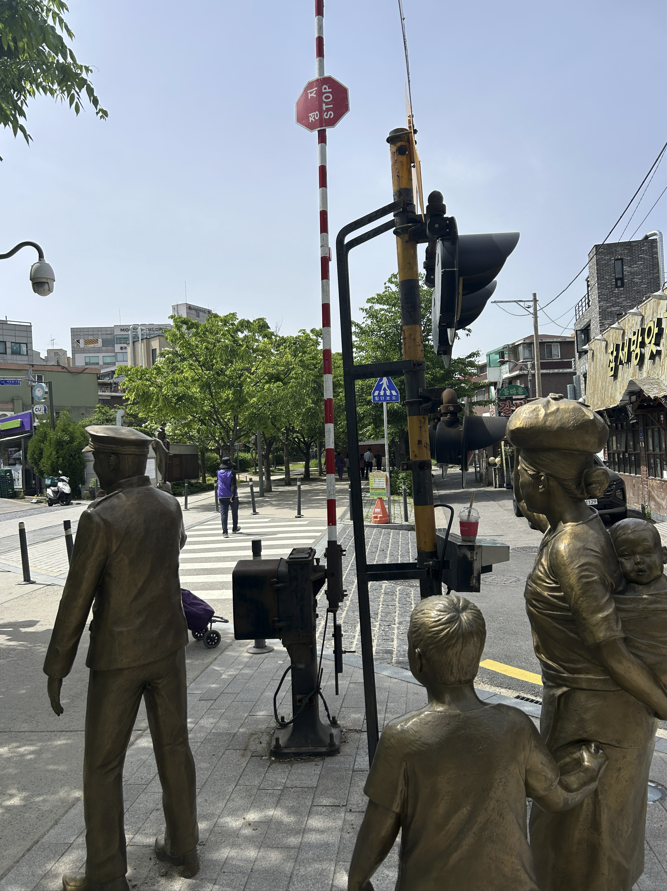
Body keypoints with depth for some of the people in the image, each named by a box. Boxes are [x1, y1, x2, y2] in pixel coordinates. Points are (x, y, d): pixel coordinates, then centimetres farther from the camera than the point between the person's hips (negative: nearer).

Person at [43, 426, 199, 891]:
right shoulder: (170, 505, -2)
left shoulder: (100, 519, -21)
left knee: (103, 766, 11)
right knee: (175, 747, 18)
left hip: (119, 656, -6)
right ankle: (183, 846, 34)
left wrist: (56, 669, -5)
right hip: (168, 645, 6)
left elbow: (76, 599, -16)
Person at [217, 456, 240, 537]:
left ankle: (224, 532, -15)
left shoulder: (219, 473, 4)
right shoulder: (232, 472, -9)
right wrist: (233, 495, -25)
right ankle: (235, 528, 34)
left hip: (222, 496, 2)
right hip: (232, 496, -2)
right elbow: (233, 484, -18)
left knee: (223, 514, -3)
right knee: (234, 513, 18)